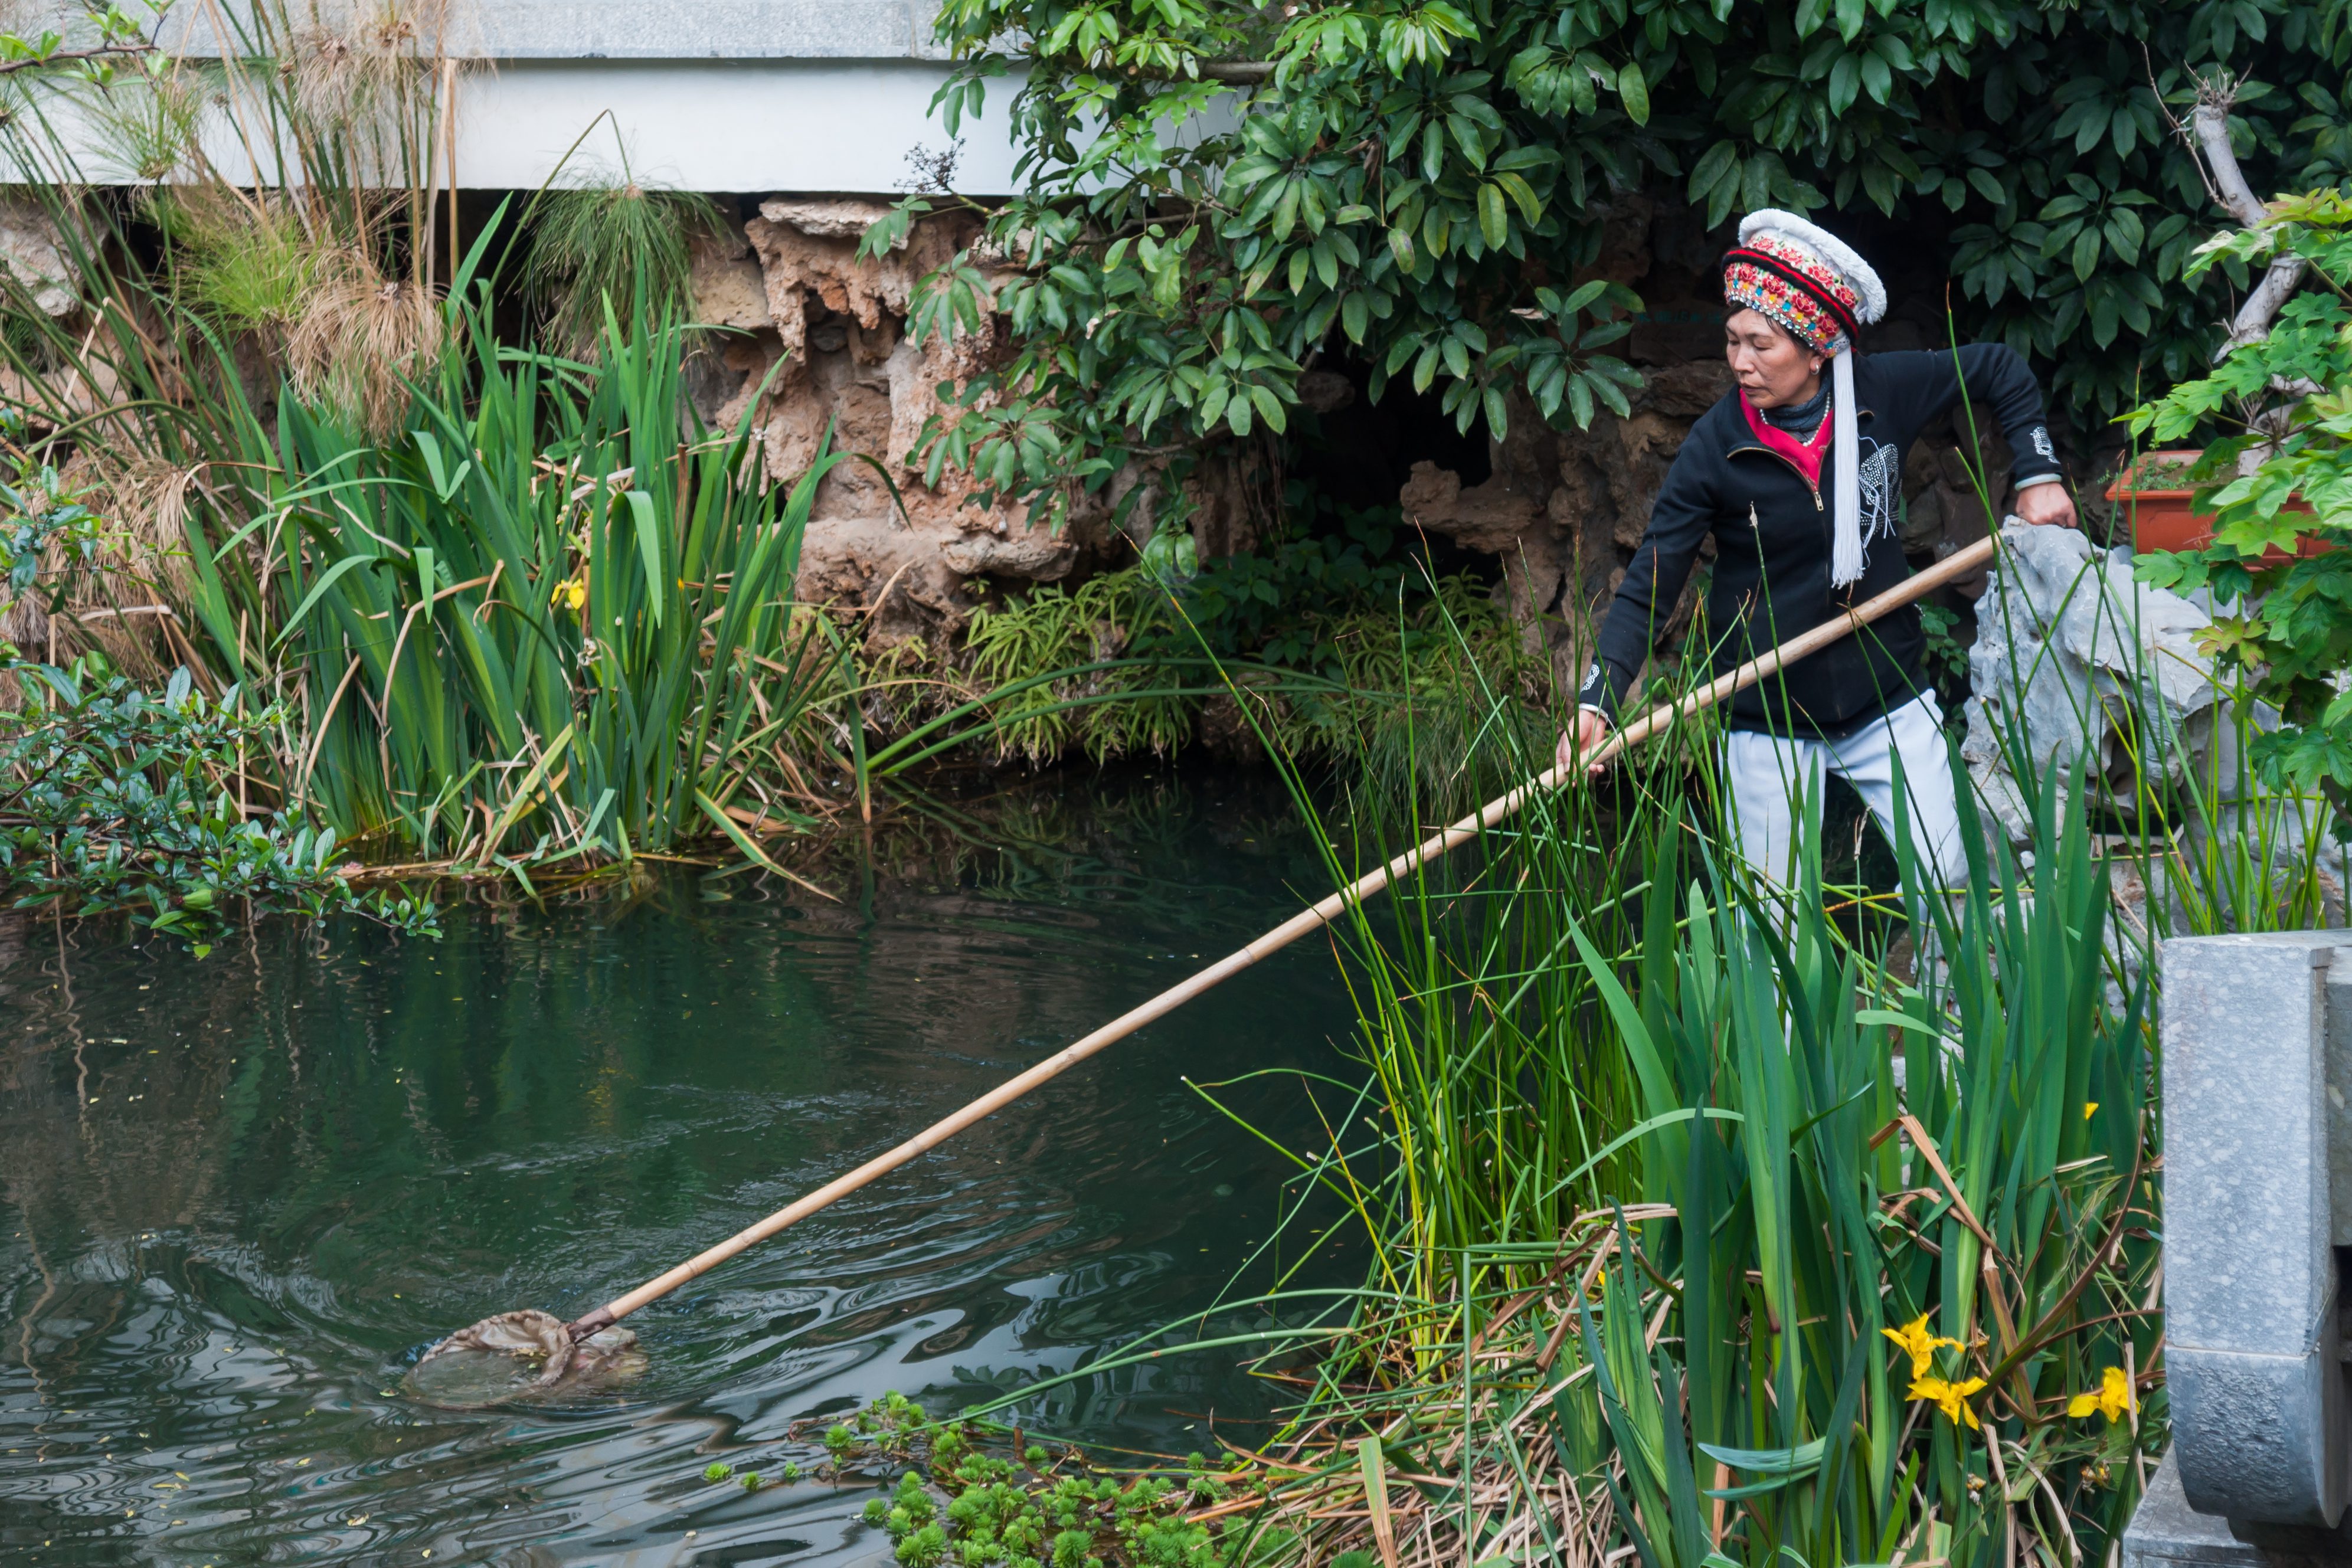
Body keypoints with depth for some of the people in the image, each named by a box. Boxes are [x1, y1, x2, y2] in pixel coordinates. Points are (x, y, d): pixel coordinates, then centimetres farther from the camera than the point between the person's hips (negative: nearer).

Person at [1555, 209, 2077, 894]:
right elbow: (1647, 591, -14)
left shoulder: (1884, 394, -7)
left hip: (1887, 695, 2)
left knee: (1949, 882, -2)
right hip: (1766, 716, -2)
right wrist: (1596, 702, -28)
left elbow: (1999, 371, 11)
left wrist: (2037, 475, 4)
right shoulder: (1715, 447, -13)